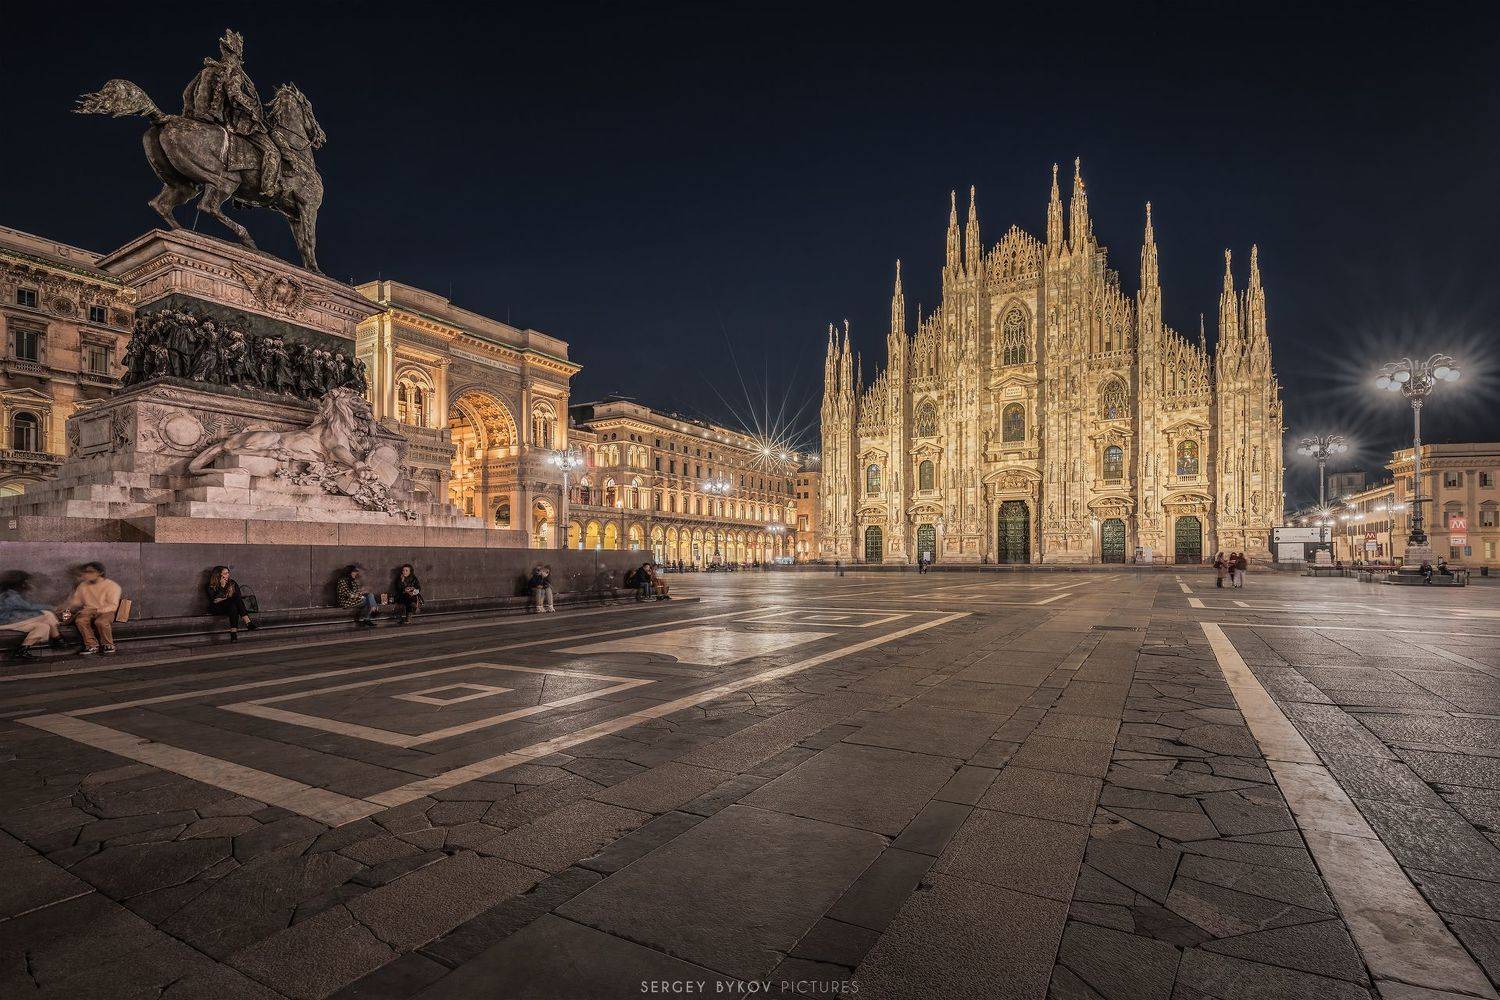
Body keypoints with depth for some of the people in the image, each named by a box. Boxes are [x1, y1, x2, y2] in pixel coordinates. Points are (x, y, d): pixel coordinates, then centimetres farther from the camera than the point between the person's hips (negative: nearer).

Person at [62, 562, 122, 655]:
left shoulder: (112, 586, -8)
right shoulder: (83, 585, 9)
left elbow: (113, 606, -12)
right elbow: (75, 601, 19)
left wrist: (96, 610, -22)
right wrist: (68, 609, 0)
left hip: (105, 611, -5)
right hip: (88, 611, 5)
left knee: (101, 622, -36)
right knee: (80, 620, -29)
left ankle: (108, 645, -13)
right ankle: (92, 646, -16)